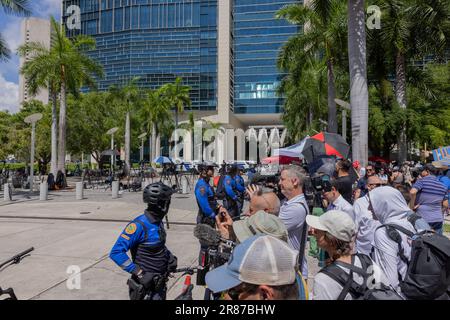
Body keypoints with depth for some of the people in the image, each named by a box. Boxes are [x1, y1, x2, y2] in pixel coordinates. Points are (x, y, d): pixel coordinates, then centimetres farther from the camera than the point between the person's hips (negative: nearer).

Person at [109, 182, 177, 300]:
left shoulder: (159, 222, 2)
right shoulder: (139, 225, -24)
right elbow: (116, 252, -28)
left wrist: (170, 256, 2)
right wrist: (139, 273, -28)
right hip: (144, 286, -8)